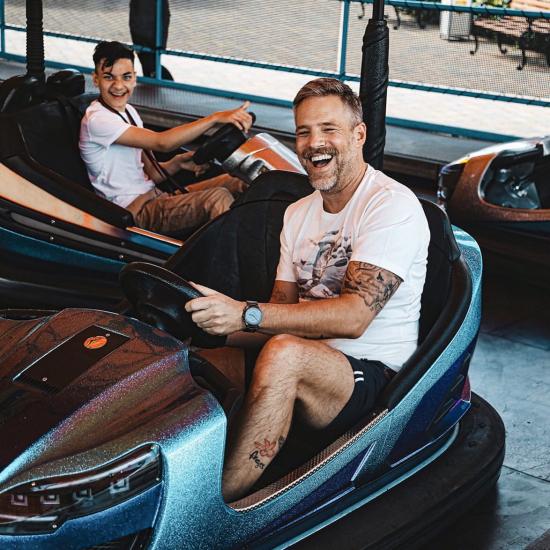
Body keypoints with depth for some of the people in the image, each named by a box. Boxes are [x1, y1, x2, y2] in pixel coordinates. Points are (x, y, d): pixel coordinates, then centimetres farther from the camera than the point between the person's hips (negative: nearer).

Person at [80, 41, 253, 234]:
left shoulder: (128, 111, 15)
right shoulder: (97, 119, -15)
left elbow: (151, 174, 13)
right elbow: (162, 142, -26)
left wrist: (178, 163, -8)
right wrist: (216, 118, -31)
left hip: (153, 196, 9)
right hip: (136, 211, -9)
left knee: (231, 181, -2)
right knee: (219, 198, -26)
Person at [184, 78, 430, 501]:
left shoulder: (393, 205, -9)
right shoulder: (298, 214, 16)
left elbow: (354, 316, -21)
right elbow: (282, 311, 11)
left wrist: (246, 314, -30)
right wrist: (214, 327, -9)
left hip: (372, 374, -7)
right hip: (308, 363, 7)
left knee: (283, 355, -36)